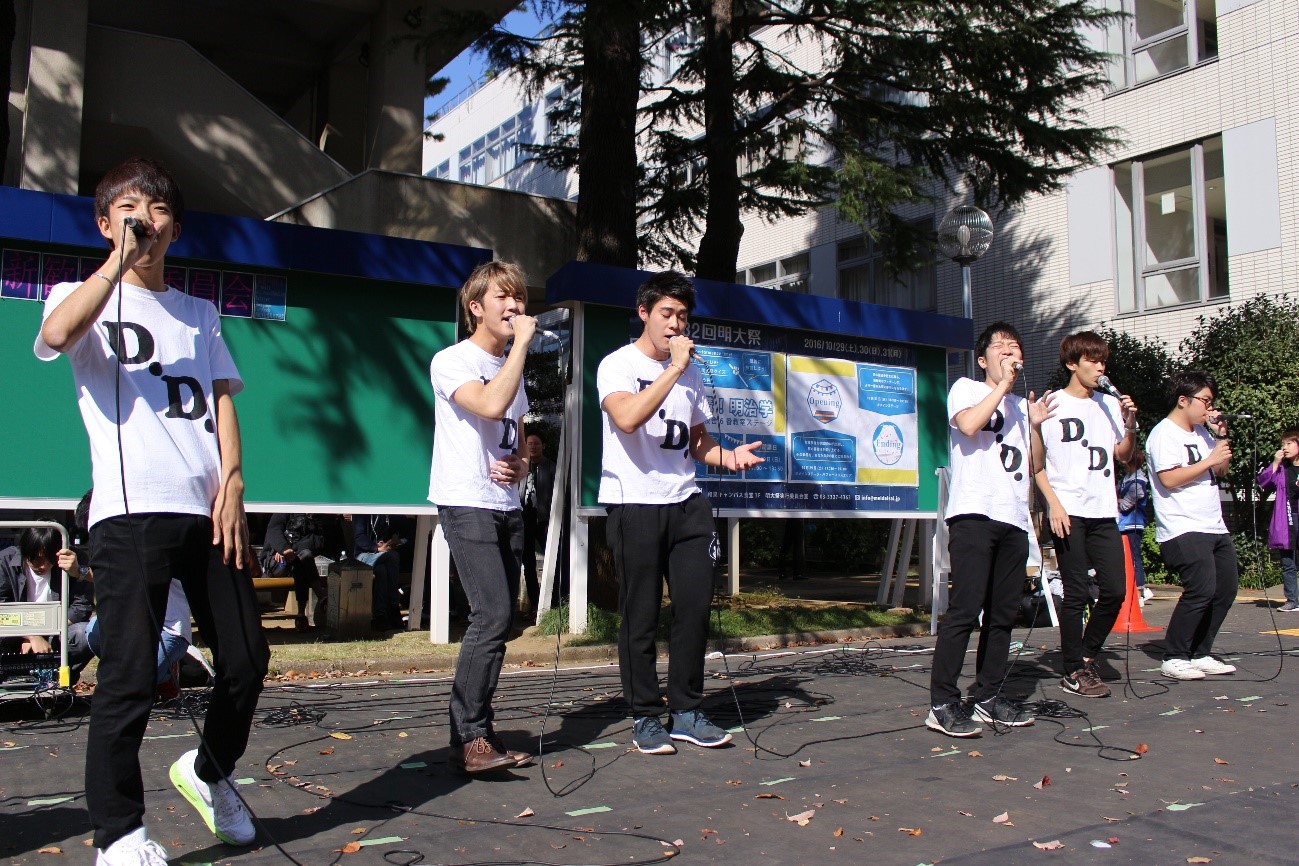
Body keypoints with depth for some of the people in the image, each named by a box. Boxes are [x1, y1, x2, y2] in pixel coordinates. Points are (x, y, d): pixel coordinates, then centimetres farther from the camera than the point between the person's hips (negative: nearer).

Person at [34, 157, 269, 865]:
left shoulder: (200, 315, 24)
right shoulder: (83, 296, 10)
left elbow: (221, 400, 13)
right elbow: (57, 334, -15)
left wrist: (232, 480, -1)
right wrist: (119, 260, -9)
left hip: (209, 508, 5)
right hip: (130, 510, -4)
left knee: (247, 658, 5)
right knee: (129, 676, -7)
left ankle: (209, 773, 31)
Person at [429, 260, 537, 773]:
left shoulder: (512, 371, 19)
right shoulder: (452, 361, -5)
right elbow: (490, 405, -25)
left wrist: (519, 467, 4)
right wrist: (522, 342, -17)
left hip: (507, 508, 8)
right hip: (466, 505, -8)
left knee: (498, 621, 4)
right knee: (493, 615, -18)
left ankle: (478, 736, 11)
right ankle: (468, 737, -11)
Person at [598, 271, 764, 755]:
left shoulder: (690, 373, 16)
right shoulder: (618, 365, -3)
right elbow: (627, 418, -23)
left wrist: (727, 457, -1)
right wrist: (674, 369, -18)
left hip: (685, 505, 6)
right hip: (634, 504, -5)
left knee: (695, 607, 3)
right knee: (641, 617, 0)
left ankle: (687, 712, 16)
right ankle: (646, 718, 13)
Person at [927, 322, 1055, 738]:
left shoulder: (1021, 404, 24)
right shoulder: (966, 388, 6)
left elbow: (1033, 466, 22)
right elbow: (969, 424, -17)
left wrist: (1036, 425, 8)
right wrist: (1004, 384, -8)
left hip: (1015, 519, 7)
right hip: (974, 513, -7)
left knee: (1004, 612, 6)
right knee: (966, 607, -13)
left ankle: (989, 696, 15)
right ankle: (942, 703, -11)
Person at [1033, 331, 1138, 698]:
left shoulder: (1109, 404, 13)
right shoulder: (1052, 404, -2)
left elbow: (1123, 456, 19)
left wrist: (1130, 424, 2)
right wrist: (1054, 504, -13)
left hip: (1104, 513, 5)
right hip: (1069, 514, -5)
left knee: (1115, 590, 4)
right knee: (1076, 594, -2)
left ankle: (1087, 656, 23)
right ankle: (1074, 672, 8)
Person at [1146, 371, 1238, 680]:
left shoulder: (1201, 432, 18)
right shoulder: (1164, 434, -8)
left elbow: (1221, 472, 24)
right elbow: (1169, 479, -19)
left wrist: (1222, 439, 9)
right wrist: (1210, 459, -13)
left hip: (1214, 527, 9)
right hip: (1183, 529, -9)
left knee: (1225, 589, 6)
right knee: (1201, 589, -18)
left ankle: (1200, 654, 17)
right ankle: (1174, 658, -7)